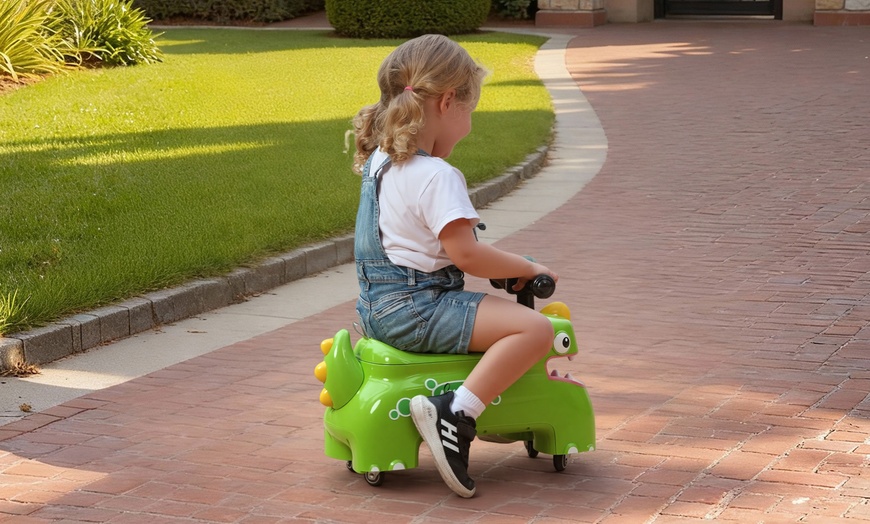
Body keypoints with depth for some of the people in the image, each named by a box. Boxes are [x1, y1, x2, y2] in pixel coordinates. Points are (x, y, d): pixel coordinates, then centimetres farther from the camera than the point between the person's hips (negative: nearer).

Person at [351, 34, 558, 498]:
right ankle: (454, 414, -27)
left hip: (377, 309, 10)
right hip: (414, 308, -10)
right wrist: (526, 268, -9)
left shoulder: (378, 160, 13)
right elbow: (465, 254, -21)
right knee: (533, 328, -22)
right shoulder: (435, 176, -18)